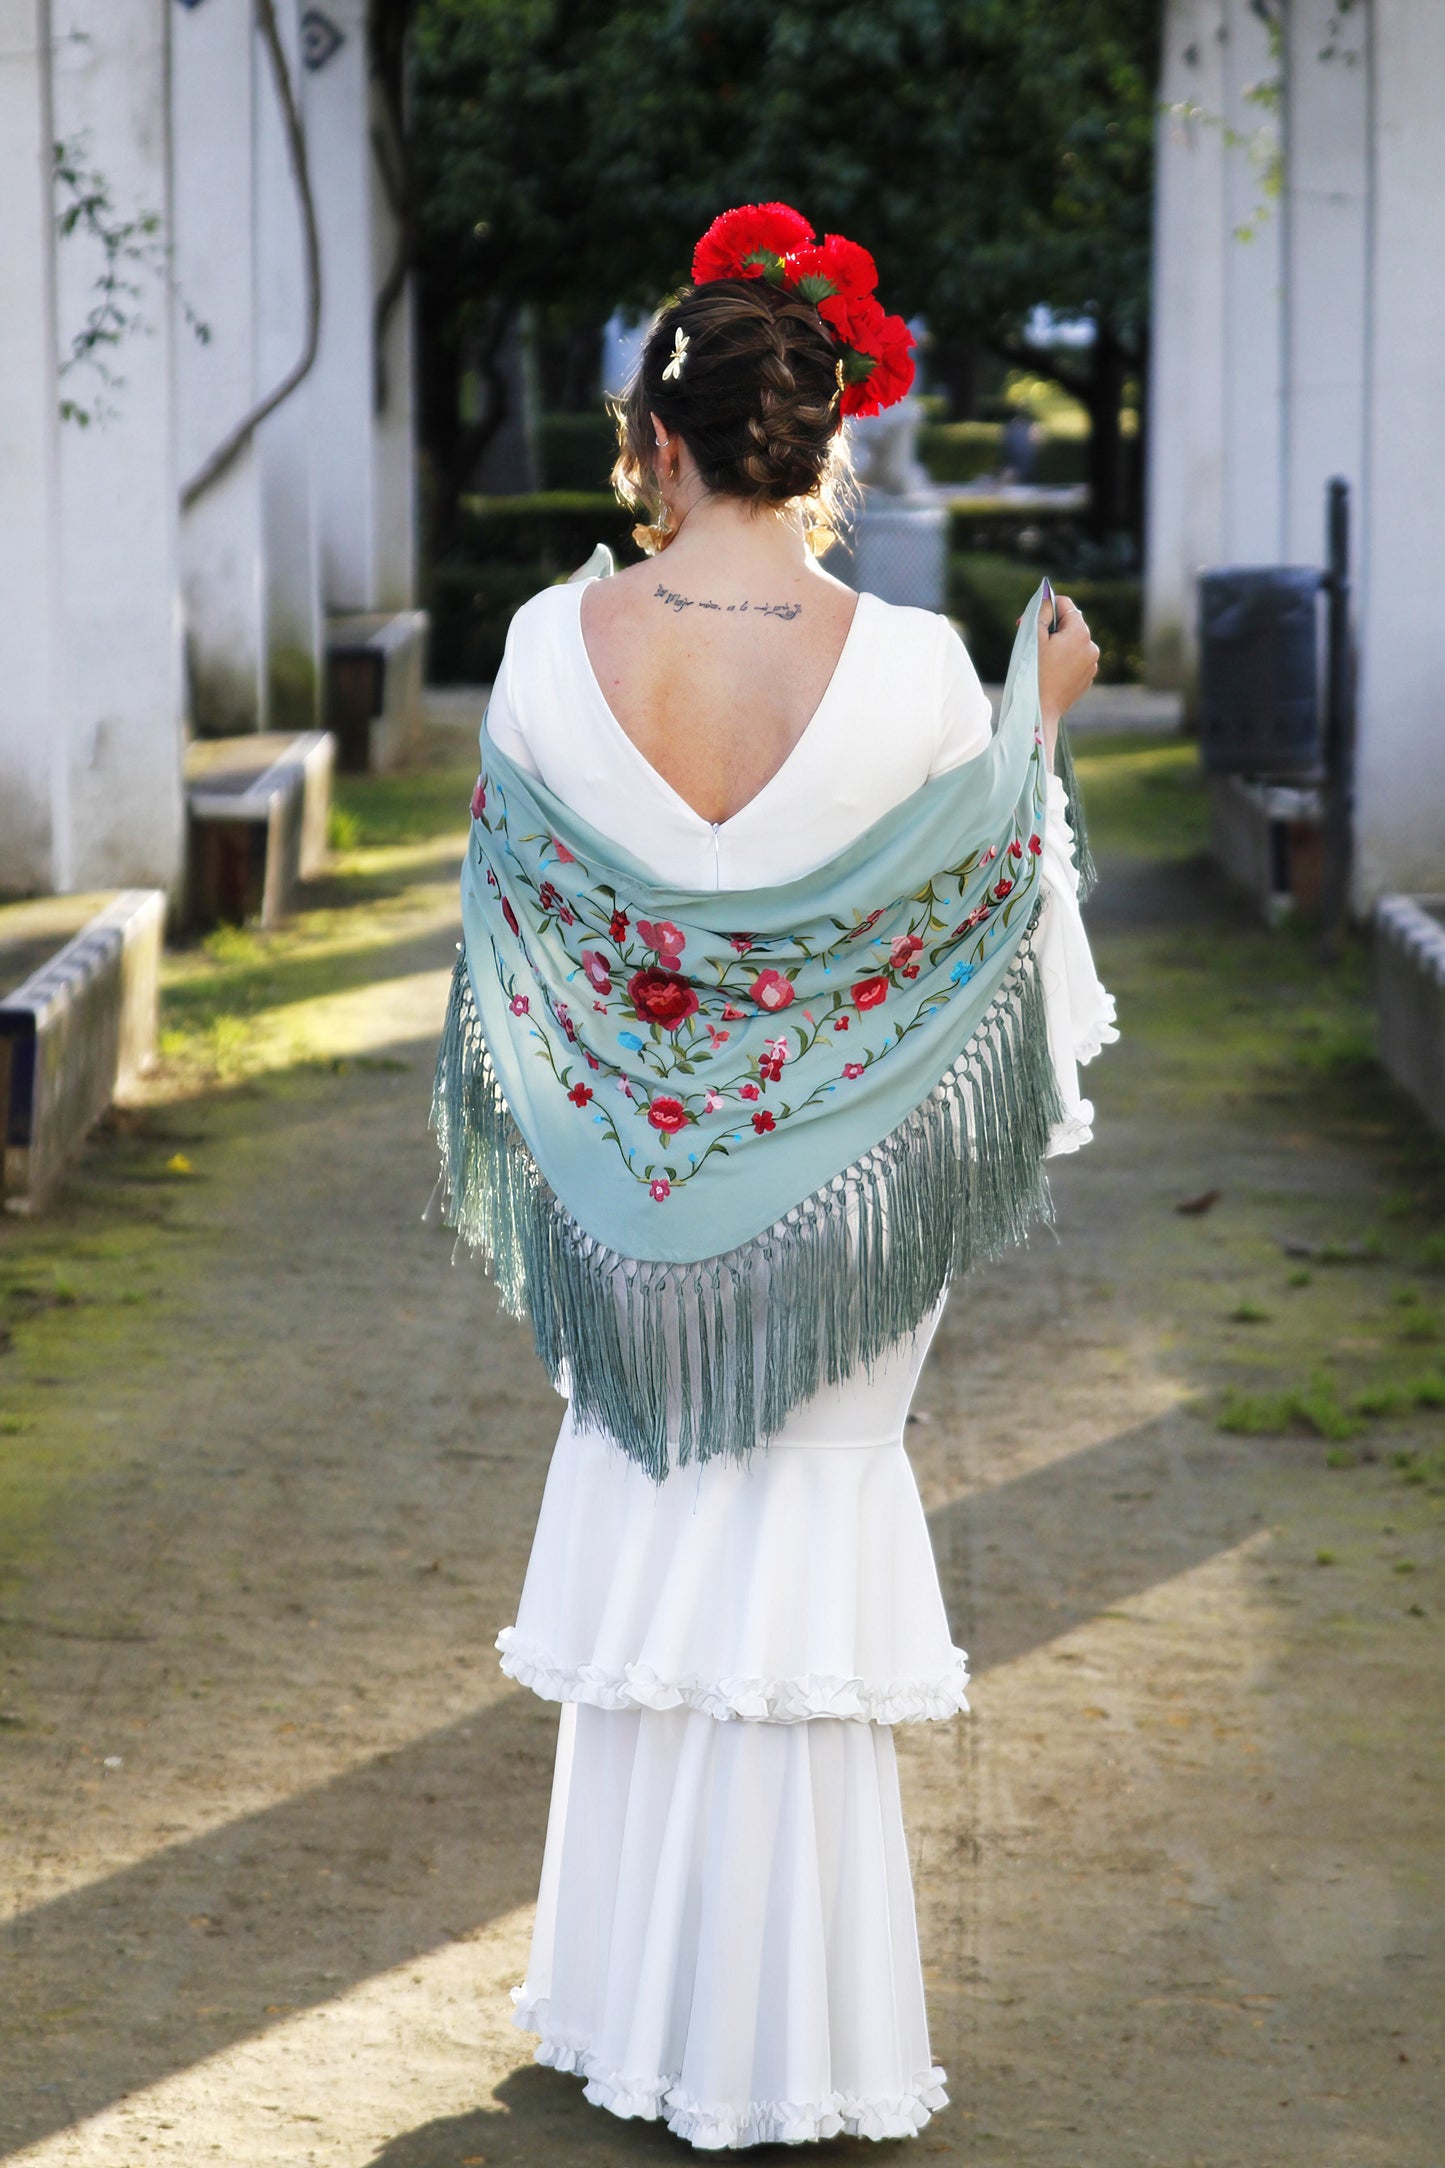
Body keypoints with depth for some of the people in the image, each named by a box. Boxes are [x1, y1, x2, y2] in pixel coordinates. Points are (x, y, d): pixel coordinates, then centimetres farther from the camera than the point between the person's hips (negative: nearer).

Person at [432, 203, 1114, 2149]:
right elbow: (981, 908, -4)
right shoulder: (910, 669, -18)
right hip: (829, 1218, -2)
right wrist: (1040, 725, 10)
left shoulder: (558, 648, -12)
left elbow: (522, 923, 1)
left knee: (645, 1569, 16)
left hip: (626, 1212, 2)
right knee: (801, 1591, 9)